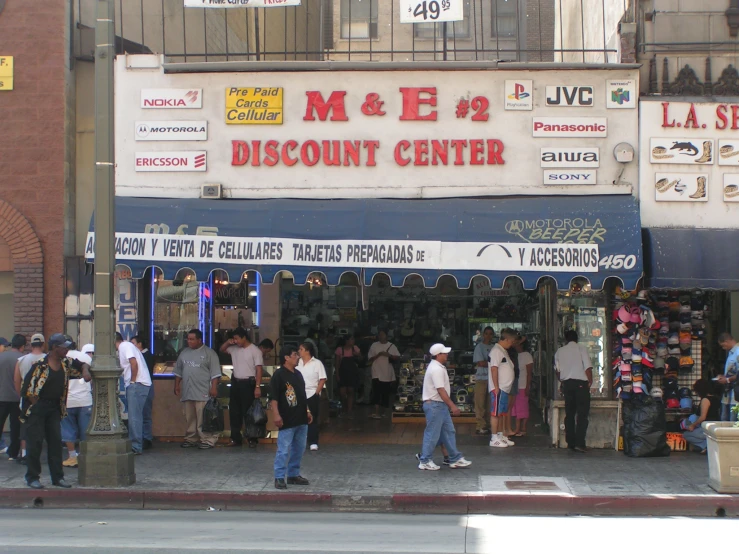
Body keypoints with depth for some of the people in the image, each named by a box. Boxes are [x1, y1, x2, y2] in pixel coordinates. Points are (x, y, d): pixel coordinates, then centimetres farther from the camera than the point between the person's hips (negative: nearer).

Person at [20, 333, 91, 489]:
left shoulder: (66, 363, 4)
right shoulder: (40, 364, -16)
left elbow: (79, 366, 22)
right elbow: (28, 386, -14)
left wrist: (85, 372, -1)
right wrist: (36, 405, -10)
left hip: (54, 408, 6)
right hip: (36, 407, -6)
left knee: (55, 442, 6)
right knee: (36, 442, -4)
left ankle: (58, 477, 11)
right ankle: (32, 477, 6)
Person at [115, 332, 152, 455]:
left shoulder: (125, 346, -7)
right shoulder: (126, 346, 23)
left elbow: (134, 363, -19)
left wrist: (132, 381, -14)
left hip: (137, 384, -10)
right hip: (138, 384, 10)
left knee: (134, 416, -10)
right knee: (136, 416, 13)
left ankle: (136, 447, -11)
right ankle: (137, 446, 17)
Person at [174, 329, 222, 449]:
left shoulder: (209, 353, -3)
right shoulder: (184, 353, 15)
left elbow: (215, 373, -7)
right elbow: (178, 371, 21)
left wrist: (214, 387, -14)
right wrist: (177, 385, 17)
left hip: (203, 393, -6)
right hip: (187, 392, 6)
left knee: (204, 419, -9)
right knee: (189, 418, 11)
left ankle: (207, 440, -6)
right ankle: (190, 439, 20)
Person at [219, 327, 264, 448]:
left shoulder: (255, 350, -10)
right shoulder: (234, 349, 9)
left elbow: (259, 369, -13)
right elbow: (222, 350, 23)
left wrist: (257, 386, -20)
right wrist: (228, 342, 1)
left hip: (248, 383, -7)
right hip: (235, 382, 7)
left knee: (248, 412, -4)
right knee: (234, 412, 9)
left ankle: (252, 440, 2)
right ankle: (235, 439, 17)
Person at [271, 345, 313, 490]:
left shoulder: (298, 374, 14)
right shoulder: (278, 375, -11)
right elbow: (274, 397, -15)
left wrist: (307, 411, 19)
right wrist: (276, 415, -21)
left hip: (301, 419, 8)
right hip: (287, 420, -8)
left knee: (299, 449, 13)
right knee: (284, 450, -6)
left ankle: (294, 475, 23)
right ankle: (279, 477, -1)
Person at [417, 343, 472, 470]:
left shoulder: (437, 367, 14)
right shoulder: (436, 369, -20)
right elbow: (441, 390, -24)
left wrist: (450, 405, 22)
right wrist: (452, 406, -22)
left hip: (440, 405, 11)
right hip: (434, 405, -11)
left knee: (449, 432, 13)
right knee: (432, 434, -3)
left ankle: (455, 459, 18)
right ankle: (425, 461, 4)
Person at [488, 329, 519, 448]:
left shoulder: (504, 351, 18)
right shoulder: (496, 351, -14)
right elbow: (494, 369, -20)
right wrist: (496, 387, -22)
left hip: (505, 388, 10)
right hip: (498, 389, -10)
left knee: (502, 413, 14)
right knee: (496, 413, -7)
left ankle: (501, 436, 20)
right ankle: (494, 439, -5)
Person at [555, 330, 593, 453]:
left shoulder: (559, 351, 9)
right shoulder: (581, 349, -1)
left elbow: (557, 372, 14)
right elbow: (588, 368, -8)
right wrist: (590, 382, 2)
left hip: (567, 383, 4)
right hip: (581, 383, -4)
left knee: (569, 414, 10)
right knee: (582, 414, -4)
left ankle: (570, 443, 10)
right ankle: (580, 443, -14)